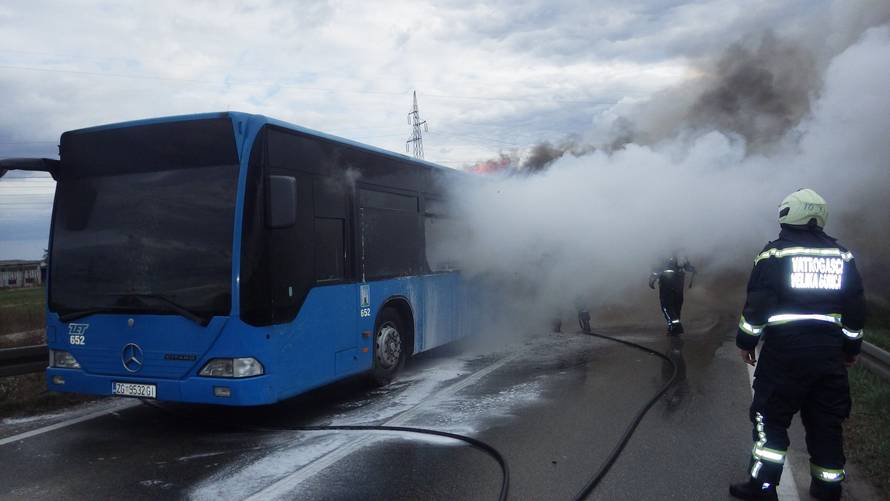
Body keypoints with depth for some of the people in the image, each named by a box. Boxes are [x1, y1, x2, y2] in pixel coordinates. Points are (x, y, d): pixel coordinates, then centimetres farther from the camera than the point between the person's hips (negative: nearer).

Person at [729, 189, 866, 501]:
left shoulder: (775, 254, -7)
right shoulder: (842, 255, 8)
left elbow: (757, 305, -10)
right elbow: (856, 309, 11)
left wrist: (746, 342, 1)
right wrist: (851, 347, 21)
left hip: (785, 350, -4)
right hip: (829, 352, 5)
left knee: (770, 416, 4)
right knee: (826, 421, 13)